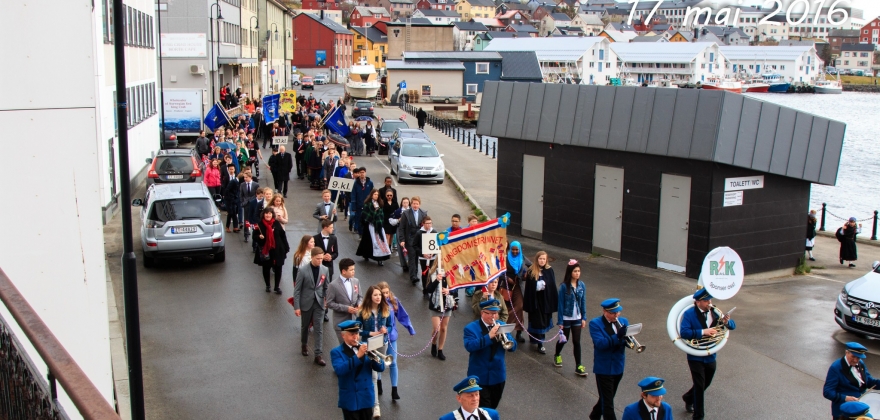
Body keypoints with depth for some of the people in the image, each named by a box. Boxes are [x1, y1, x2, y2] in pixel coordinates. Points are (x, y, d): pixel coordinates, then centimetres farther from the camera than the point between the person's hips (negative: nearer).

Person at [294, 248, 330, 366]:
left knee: (319, 329, -2)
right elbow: (297, 290, -10)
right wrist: (296, 307, -11)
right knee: (305, 326, 18)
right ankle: (304, 344, 45)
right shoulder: (303, 270, -14)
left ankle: (318, 355, 1)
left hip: (319, 303, 1)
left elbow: (326, 287, 7)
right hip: (306, 303, -1)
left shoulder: (325, 270, -4)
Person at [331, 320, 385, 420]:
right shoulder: (336, 352, -7)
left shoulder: (364, 348, 6)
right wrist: (358, 356, -32)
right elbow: (339, 370, -26)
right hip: (350, 399, -4)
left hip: (367, 397, 4)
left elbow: (380, 368, 1)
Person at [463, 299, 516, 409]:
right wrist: (489, 336, -33)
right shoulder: (471, 328, -10)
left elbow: (513, 347, -1)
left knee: (493, 407, 17)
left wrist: (504, 339, -23)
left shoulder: (502, 326, 4)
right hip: (480, 376, -4)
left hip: (498, 375, 5)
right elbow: (469, 346, -27)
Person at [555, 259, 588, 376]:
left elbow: (583, 302, 4)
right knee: (564, 339, 15)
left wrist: (584, 318, 4)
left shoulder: (582, 285, -4)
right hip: (566, 318, -3)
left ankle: (578, 366, 10)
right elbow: (560, 304, -12)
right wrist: (560, 321, -11)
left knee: (576, 341, 4)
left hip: (577, 318, 3)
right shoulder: (564, 286, -17)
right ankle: (557, 355, 44)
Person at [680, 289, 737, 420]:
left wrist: (726, 322, -22)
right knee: (700, 386, -5)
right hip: (696, 357, -5)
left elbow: (733, 326, 1)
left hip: (711, 356, 5)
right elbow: (683, 332, -26)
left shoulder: (714, 312, -1)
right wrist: (703, 332, -32)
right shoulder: (689, 314, -15)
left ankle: (688, 398, 47)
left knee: (705, 384, 21)